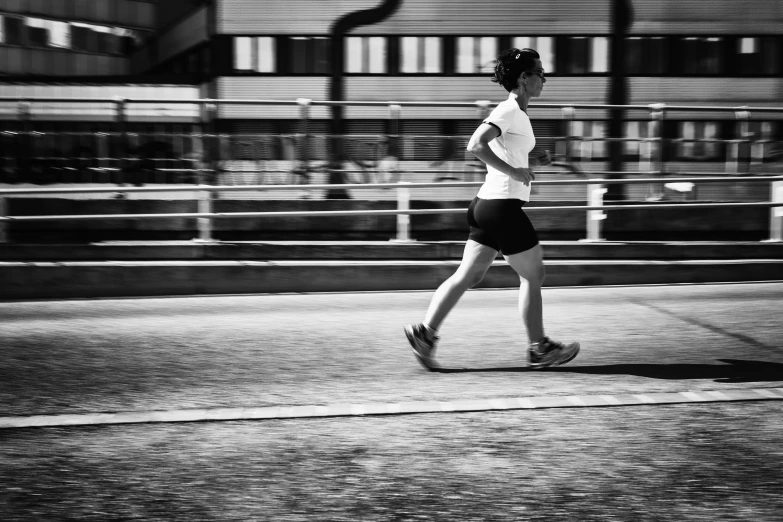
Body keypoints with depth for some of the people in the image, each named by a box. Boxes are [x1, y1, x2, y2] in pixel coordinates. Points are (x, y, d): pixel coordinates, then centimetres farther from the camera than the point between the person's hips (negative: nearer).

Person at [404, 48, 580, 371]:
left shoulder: (515, 112, 16)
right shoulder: (510, 111, -13)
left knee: (468, 276, 9)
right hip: (502, 206, -9)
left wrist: (534, 165, 11)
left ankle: (425, 332, 7)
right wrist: (515, 172, -23)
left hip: (489, 206, 9)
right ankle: (539, 349, 13)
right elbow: (475, 145, -26)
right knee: (533, 275, 3)